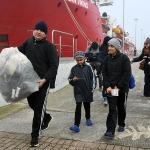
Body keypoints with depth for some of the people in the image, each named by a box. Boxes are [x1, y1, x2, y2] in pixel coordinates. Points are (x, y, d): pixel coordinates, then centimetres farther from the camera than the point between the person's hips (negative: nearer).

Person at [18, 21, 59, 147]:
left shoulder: (49, 46, -10)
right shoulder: (28, 42, 7)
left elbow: (54, 66, -14)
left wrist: (45, 79, -26)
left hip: (43, 82, -6)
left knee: (39, 108, 1)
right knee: (32, 104, 20)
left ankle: (35, 135, 16)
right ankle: (46, 117, 49)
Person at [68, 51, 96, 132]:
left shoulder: (88, 67, -2)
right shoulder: (74, 68, -1)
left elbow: (92, 78, 1)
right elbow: (69, 79, 2)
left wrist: (92, 89, -1)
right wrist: (73, 80, -20)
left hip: (87, 90, 1)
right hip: (78, 91, -1)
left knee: (87, 105, 17)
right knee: (78, 107, -8)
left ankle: (88, 118, 42)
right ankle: (76, 125, -10)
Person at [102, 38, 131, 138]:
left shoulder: (124, 58, -9)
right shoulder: (107, 59, 2)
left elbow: (127, 74, -12)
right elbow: (104, 74, 3)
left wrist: (118, 86, -15)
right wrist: (107, 86, -9)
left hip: (122, 88, -1)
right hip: (110, 88, 2)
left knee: (121, 108, 15)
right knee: (112, 109, -3)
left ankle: (121, 124, 38)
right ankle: (111, 131, -3)